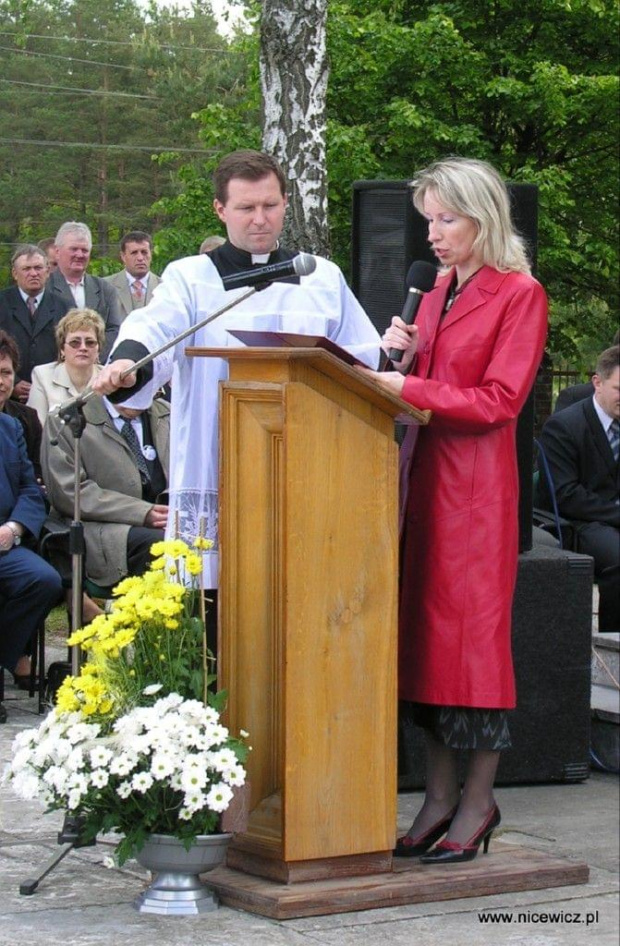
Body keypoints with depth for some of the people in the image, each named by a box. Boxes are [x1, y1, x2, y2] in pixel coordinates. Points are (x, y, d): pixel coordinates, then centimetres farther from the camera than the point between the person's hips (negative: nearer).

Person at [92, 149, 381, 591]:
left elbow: (366, 363, 16)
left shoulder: (324, 279, 16)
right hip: (215, 481, -2)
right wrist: (128, 361, -33)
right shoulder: (190, 278, 9)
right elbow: (155, 330, -11)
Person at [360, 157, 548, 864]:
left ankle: (478, 800, 4)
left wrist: (409, 389, -17)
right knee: (421, 627, 4)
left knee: (472, 627, -5)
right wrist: (402, 356, 0)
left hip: (476, 480, -7)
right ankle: (439, 796, 11)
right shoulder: (438, 290, 17)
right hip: (421, 469, 7)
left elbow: (498, 400, -12)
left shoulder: (520, 295, -5)